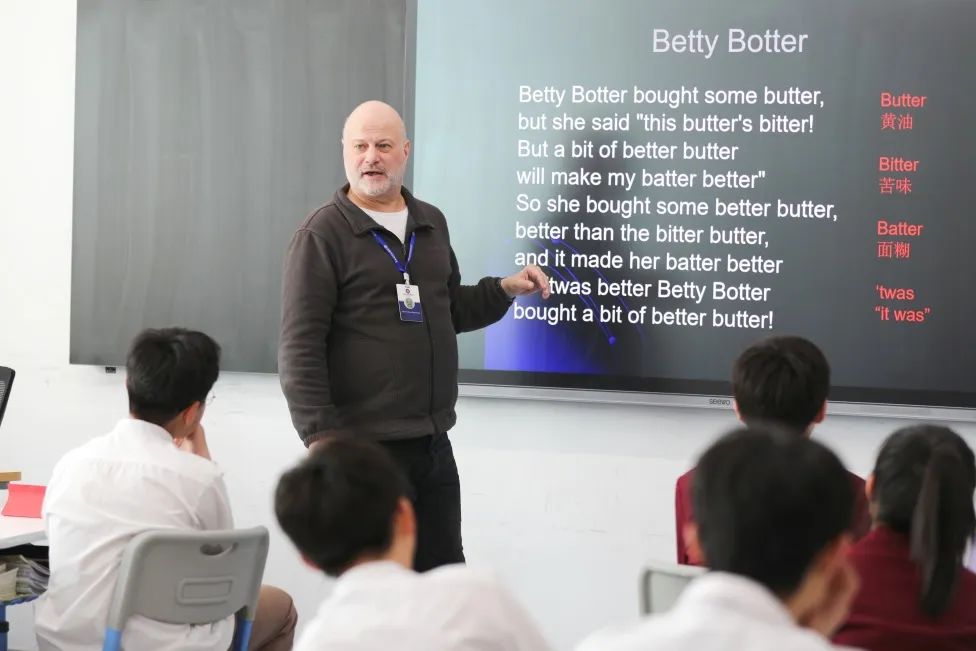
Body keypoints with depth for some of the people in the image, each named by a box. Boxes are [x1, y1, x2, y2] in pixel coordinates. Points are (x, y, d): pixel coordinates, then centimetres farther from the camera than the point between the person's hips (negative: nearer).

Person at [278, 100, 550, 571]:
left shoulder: (431, 224, 12)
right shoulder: (323, 234, -8)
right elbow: (300, 348, -13)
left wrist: (505, 289, 8)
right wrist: (320, 436, -20)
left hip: (434, 443, 6)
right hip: (364, 447, -6)